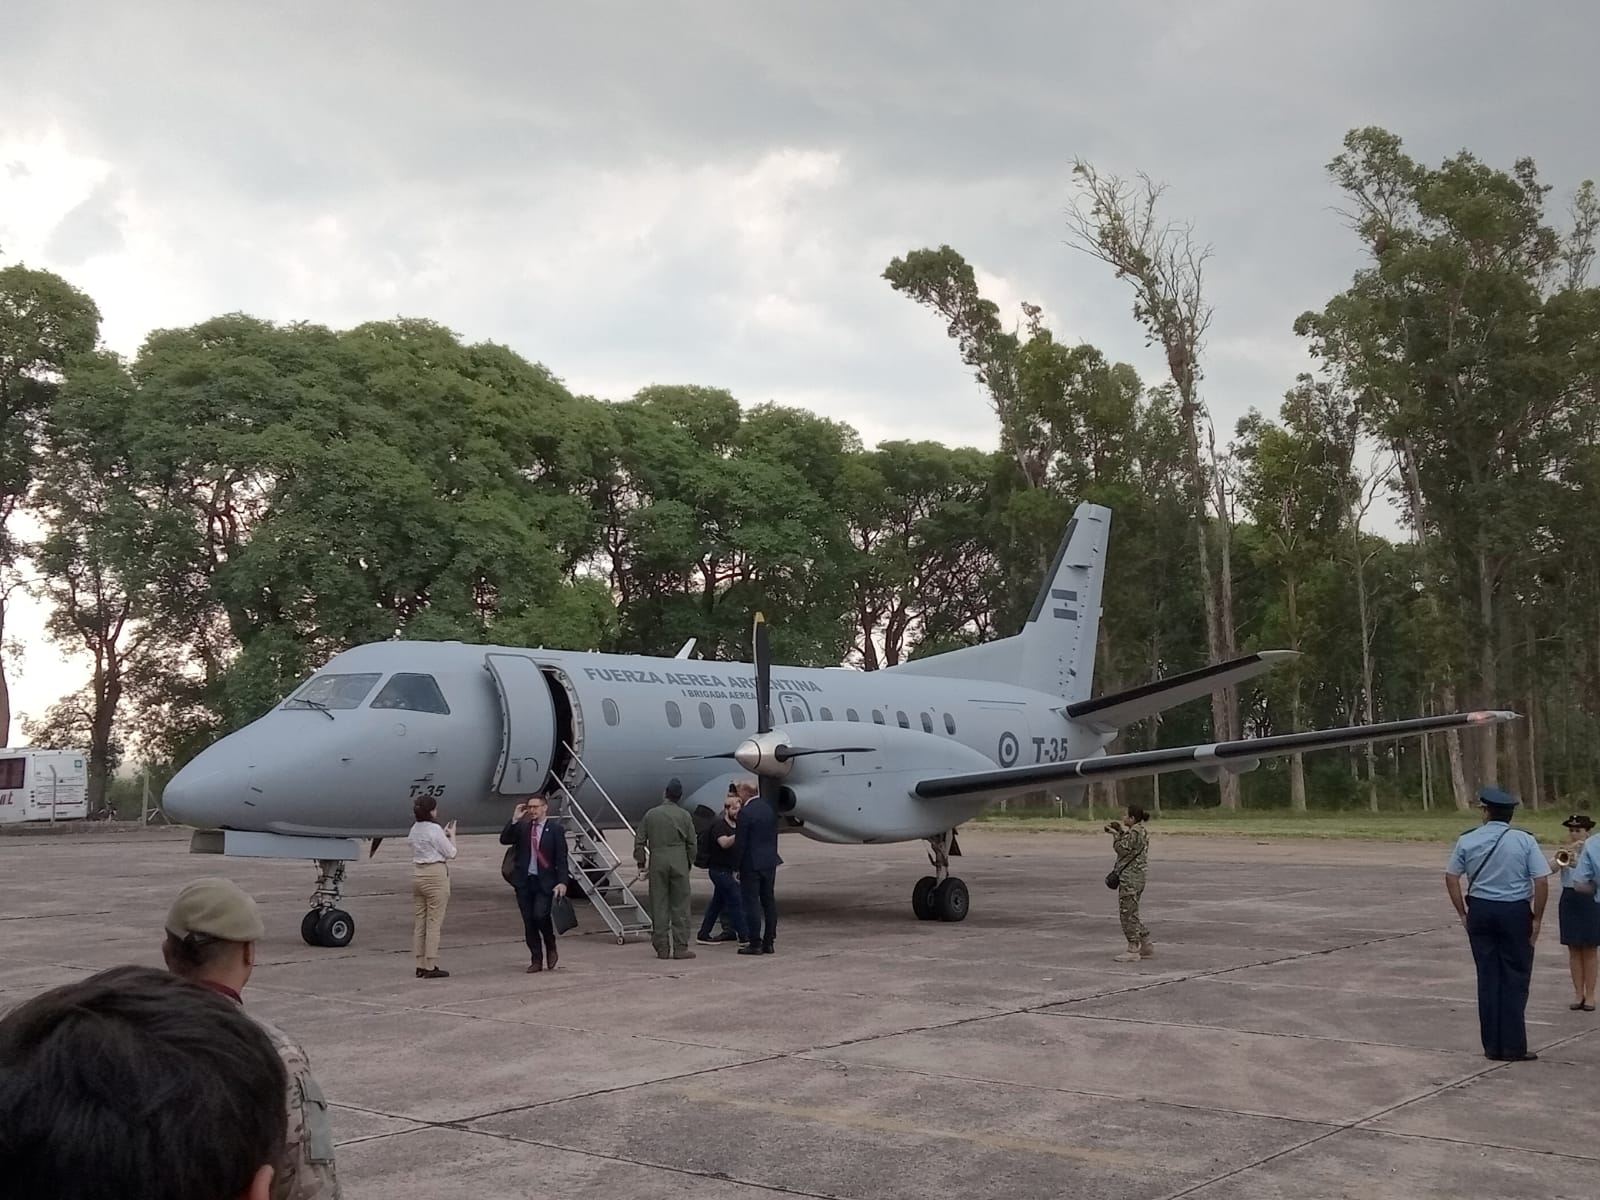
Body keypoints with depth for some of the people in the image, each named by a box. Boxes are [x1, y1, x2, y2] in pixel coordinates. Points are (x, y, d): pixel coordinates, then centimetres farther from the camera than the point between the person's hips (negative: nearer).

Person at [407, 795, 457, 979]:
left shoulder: (415, 829, 8)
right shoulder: (434, 830, -14)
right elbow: (451, 853, -7)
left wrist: (444, 835, 12)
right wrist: (452, 835, 7)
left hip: (417, 874, 8)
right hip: (435, 875, -8)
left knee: (419, 922, 10)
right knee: (434, 922, -1)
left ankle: (420, 966, 15)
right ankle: (430, 967, 1)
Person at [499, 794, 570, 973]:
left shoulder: (555, 829, -1)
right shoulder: (522, 827, 9)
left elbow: (561, 857, -4)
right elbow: (504, 840, -4)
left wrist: (562, 881, -14)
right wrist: (514, 820, -12)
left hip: (545, 881, -4)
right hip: (524, 881, 4)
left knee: (540, 916, -17)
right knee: (528, 922, 4)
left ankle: (550, 948, 10)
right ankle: (536, 960, 14)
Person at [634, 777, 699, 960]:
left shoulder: (651, 814, 5)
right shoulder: (684, 816, 1)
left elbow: (639, 841, 6)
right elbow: (691, 843, 3)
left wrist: (641, 863, 13)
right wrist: (689, 862, 15)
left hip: (657, 863, 1)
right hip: (679, 863, -1)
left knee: (658, 906, 5)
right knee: (680, 906, 2)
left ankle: (662, 948, 7)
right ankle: (680, 947, 0)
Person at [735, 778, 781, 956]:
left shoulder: (746, 812, -16)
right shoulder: (770, 807, 6)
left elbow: (740, 842, -14)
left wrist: (737, 866, -6)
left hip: (751, 863, -7)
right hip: (770, 861, 7)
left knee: (752, 903, -1)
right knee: (769, 901, 10)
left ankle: (755, 943, 0)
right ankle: (768, 941, 15)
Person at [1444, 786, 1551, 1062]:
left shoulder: (1467, 840, 0)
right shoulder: (1524, 841, -6)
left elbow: (1451, 878, 2)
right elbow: (1542, 882, -11)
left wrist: (1463, 913, 9)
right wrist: (1537, 918, -2)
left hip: (1480, 911, 3)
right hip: (1515, 912, -2)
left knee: (1488, 977, 10)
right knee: (1516, 978, 6)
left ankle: (1492, 1046, 15)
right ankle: (1513, 1048, 6)